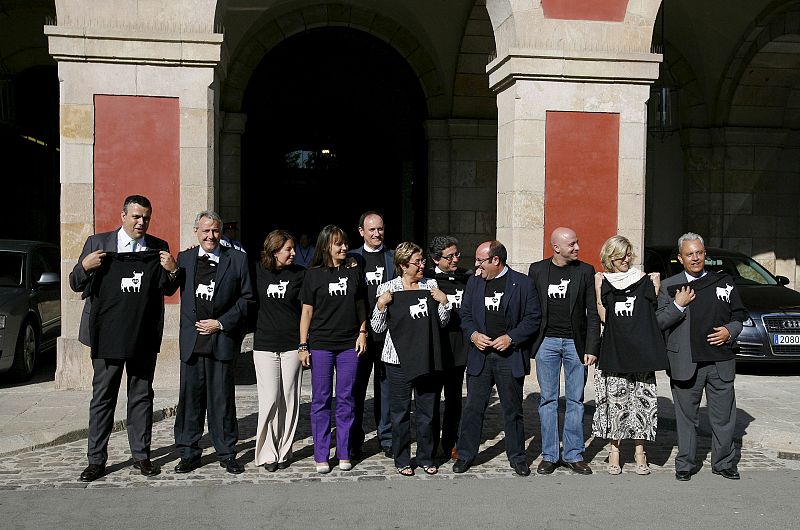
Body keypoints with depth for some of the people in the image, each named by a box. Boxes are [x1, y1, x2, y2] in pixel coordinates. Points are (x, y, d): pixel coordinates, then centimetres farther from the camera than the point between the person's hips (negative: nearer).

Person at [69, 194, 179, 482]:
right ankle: (96, 459, 14)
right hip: (106, 333, -1)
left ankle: (141, 455, 20)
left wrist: (172, 271, -13)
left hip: (144, 335, 1)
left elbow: (168, 290, 7)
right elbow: (76, 285, 3)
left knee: (142, 396, 10)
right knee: (102, 397, 5)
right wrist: (85, 266, -18)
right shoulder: (97, 242, 1)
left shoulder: (158, 247, 5)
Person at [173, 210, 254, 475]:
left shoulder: (237, 259, 2)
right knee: (190, 397, 7)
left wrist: (221, 323, -7)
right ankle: (189, 453, 19)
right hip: (192, 339, 2)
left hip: (223, 338, -2)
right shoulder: (184, 259, 10)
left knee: (222, 398, 4)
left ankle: (227, 454, 17)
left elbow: (247, 298, 0)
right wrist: (170, 271, -8)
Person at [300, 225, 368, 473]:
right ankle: (321, 456, 10)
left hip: (349, 344, 2)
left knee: (346, 399, 6)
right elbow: (307, 311, 1)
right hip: (321, 344, -2)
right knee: (321, 400, 2)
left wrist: (362, 332, 5)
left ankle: (344, 453, 15)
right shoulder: (314, 274, 0)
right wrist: (303, 345, -3)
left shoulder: (354, 272, 8)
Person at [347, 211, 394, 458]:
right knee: (356, 387, 6)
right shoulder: (351, 259, 5)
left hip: (388, 333, 1)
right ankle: (354, 440, 17)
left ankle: (386, 438, 18)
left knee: (386, 387, 7)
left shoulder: (394, 257, 8)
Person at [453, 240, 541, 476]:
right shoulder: (474, 282, 9)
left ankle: (517, 456, 21)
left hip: (511, 356, -2)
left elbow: (533, 318, -3)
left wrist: (511, 338, -13)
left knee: (513, 409, 8)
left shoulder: (523, 283, -2)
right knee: (473, 407, 5)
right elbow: (465, 315, 12)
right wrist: (473, 334, -7)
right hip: (480, 354, 3)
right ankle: (465, 454, 17)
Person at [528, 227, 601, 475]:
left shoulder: (586, 271, 2)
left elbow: (593, 313, 1)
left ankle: (573, 455, 16)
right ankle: (549, 455, 14)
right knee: (548, 400, 5)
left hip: (576, 343, 0)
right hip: (547, 342, 0)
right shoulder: (537, 270, 3)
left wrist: (591, 348, -6)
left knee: (575, 400, 6)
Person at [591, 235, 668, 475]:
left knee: (642, 401, 3)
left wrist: (656, 288, -1)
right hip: (614, 351, -1)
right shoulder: (603, 282, 7)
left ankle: (639, 451, 14)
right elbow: (603, 317, -2)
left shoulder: (644, 280, 9)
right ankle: (614, 451, 13)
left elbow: (652, 313, 6)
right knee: (615, 403, 1)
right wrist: (598, 289, -8)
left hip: (641, 351, 1)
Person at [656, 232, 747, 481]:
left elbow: (739, 315, 16)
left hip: (721, 362, 2)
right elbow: (658, 322, 1)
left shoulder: (724, 282, 10)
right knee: (686, 416, 7)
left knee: (724, 415, 7)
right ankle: (685, 464, 19)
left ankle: (723, 462, 24)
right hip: (686, 362, -2)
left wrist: (730, 330, -3)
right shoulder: (669, 286, 4)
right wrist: (678, 306, -13)